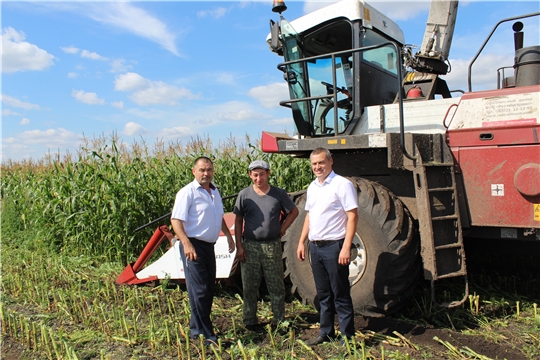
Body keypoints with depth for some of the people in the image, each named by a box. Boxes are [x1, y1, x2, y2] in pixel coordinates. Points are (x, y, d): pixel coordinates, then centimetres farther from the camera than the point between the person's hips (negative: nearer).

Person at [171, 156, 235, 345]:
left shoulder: (215, 191, 12)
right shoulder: (187, 192, -12)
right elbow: (176, 220, -19)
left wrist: (228, 235, 23)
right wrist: (187, 244, -29)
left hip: (209, 245, 8)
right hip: (194, 246, -8)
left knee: (209, 289, 14)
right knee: (199, 291, -5)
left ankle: (197, 328, 28)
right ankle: (203, 334, 4)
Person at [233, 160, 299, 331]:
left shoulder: (279, 193, 0)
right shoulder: (244, 195, -1)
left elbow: (294, 211, 12)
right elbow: (238, 221, 2)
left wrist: (282, 228, 1)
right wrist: (239, 246, -3)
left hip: (273, 246, 0)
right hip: (250, 246, 0)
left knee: (276, 286, 8)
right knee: (250, 286, 9)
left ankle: (279, 320, 22)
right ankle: (250, 321, 23)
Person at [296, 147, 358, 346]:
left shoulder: (342, 184, -10)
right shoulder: (312, 187, 12)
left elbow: (352, 216, -15)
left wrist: (346, 247, -21)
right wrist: (302, 242, 13)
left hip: (333, 246, -7)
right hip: (315, 246, 7)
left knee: (340, 295, 2)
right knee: (323, 294, 16)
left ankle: (347, 336, 15)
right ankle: (326, 332, 28)